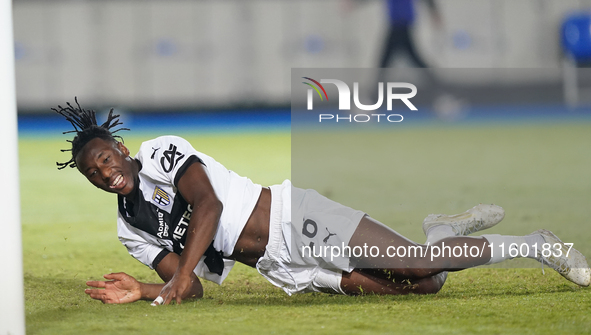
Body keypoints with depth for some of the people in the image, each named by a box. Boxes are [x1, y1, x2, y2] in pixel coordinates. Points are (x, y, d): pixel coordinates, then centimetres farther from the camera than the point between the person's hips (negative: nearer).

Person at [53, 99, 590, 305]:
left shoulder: (161, 152, -5)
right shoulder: (132, 229, 14)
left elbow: (208, 204, -21)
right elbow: (190, 289, 9)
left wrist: (180, 275, -28)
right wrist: (146, 291, -12)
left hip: (291, 219, -5)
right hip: (280, 269, 5)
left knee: (411, 263, -17)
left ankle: (537, 245, 1)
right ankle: (440, 233, 19)